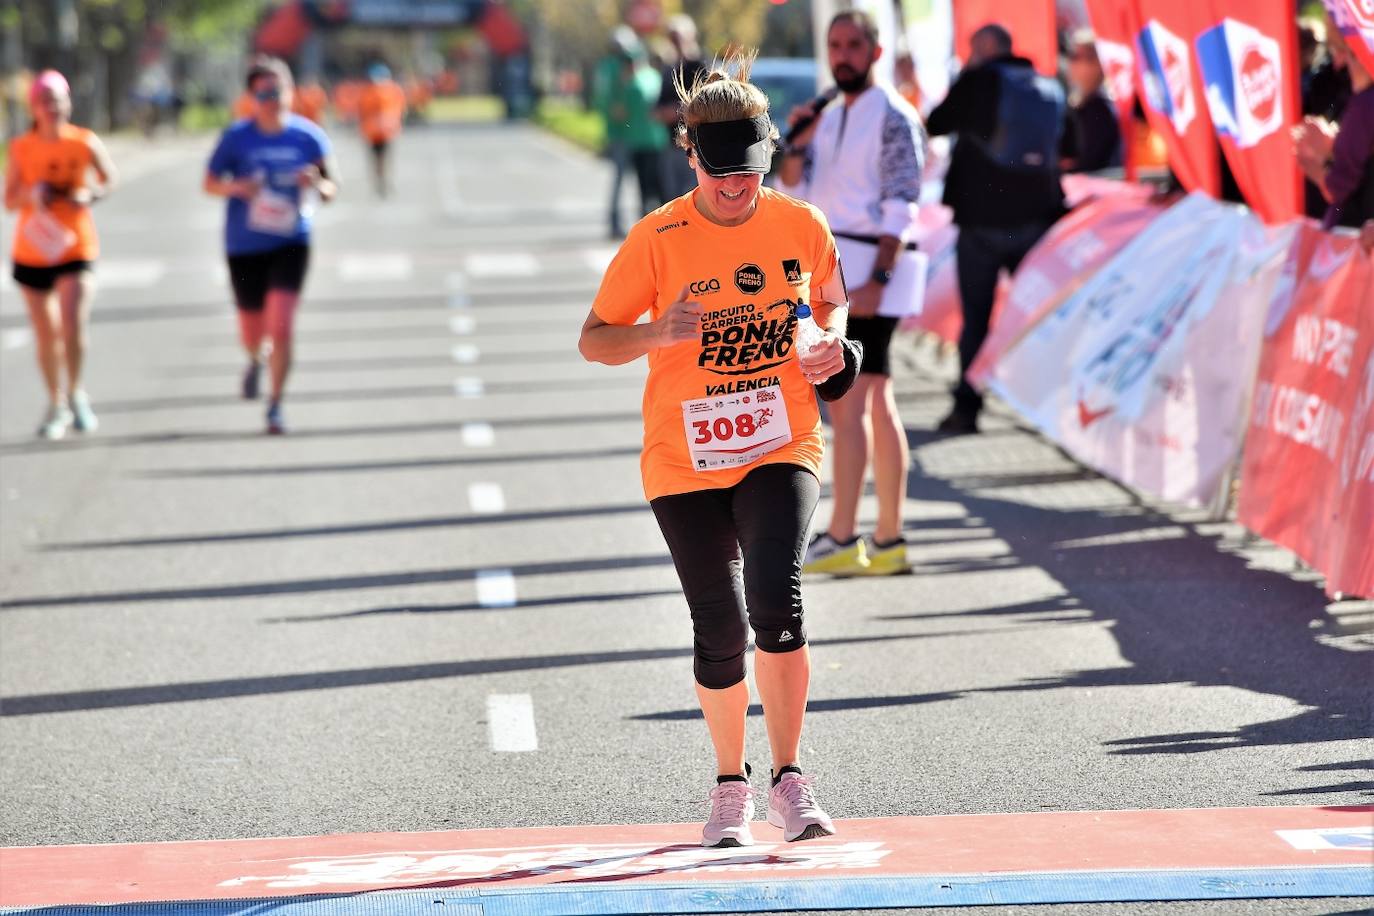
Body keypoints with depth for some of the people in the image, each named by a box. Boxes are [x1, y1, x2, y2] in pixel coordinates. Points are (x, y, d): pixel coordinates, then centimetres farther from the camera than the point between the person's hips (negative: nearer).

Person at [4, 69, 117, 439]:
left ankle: (75, 392, 8)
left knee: (73, 326, -17)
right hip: (32, 252, 2)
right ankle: (57, 404, 25)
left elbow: (109, 179, 9)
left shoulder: (85, 143, -5)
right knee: (46, 335, 8)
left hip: (76, 249, -2)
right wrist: (32, 194, -18)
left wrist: (90, 194, -11)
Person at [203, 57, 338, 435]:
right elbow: (209, 182, 4)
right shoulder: (236, 137, -4)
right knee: (251, 331, 10)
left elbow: (332, 188, 4)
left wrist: (317, 185, -19)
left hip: (290, 244, -1)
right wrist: (235, 187, -17)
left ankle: (275, 405, -1)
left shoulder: (308, 136, -3)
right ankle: (255, 361, 48)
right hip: (244, 246, 1)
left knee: (280, 327, -15)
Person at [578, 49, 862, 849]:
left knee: (776, 602, -21)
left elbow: (830, 303, 19)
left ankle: (790, 778, -8)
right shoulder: (657, 240, -6)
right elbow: (594, 340, -2)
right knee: (720, 631, 1)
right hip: (685, 460, 0)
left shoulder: (802, 227, 0)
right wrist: (658, 333, -22)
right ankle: (731, 784, 23)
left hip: (780, 450, 0)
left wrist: (829, 344, -3)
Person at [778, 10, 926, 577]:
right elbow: (792, 191, 15)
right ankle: (889, 541, 12)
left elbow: (901, 206, -15)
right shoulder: (831, 118, 17)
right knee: (875, 404, 9)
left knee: (847, 403, -12)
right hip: (829, 274, 8)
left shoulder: (893, 117, -8)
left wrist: (877, 279, -22)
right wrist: (797, 144, -3)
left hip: (865, 271, -8)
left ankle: (842, 538, -13)